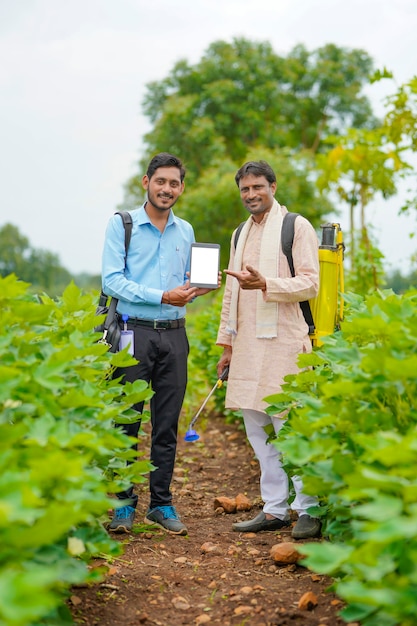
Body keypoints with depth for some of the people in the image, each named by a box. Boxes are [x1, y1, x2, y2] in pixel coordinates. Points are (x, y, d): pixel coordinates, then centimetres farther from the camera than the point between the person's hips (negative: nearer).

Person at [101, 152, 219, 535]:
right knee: (126, 421, 0)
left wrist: (200, 288, -1)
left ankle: (161, 503, 16)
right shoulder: (122, 224, 0)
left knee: (167, 425, 7)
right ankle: (124, 503, 11)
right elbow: (112, 280, -9)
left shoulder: (185, 232, 15)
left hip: (174, 334, 4)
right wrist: (163, 296, -15)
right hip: (134, 332, -4)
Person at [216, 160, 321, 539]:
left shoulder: (296, 227, -1)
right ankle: (275, 509, 17)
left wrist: (265, 284, -24)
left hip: (283, 343, -7)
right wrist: (227, 344, 21)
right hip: (248, 346, 7)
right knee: (257, 430, 8)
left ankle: (309, 510, 3)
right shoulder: (240, 234, 21)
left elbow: (310, 284, -9)